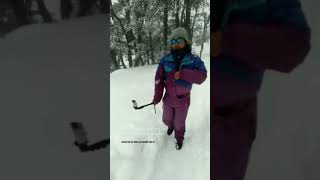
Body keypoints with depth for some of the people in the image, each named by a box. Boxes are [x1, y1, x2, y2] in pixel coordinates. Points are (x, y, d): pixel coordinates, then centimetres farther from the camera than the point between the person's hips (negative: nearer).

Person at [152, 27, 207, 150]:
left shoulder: (194, 60, -14)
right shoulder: (165, 60, -8)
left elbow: (201, 77, -24)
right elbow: (159, 79, -7)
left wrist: (182, 74, -34)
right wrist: (157, 97, -9)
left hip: (183, 100, -2)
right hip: (168, 99, 3)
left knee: (179, 123, 13)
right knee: (167, 119, 24)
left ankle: (179, 138, 44)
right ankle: (170, 126, 60)